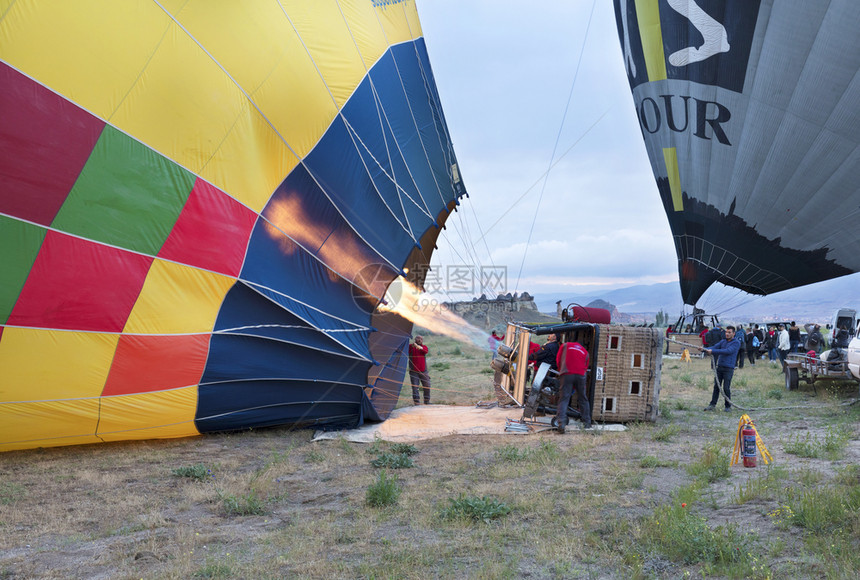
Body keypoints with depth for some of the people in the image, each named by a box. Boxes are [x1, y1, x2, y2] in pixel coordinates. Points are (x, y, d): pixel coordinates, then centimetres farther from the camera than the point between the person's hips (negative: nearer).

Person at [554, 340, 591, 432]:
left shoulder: (565, 346, 21)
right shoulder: (585, 352, 27)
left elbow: (558, 360, 14)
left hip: (567, 374, -2)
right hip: (581, 375, 2)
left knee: (563, 398, -6)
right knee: (583, 399, 16)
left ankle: (561, 424, -21)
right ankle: (587, 423, 20)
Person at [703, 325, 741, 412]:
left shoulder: (736, 343, -6)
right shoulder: (723, 341, 14)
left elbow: (728, 351, -20)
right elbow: (715, 347, 4)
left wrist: (713, 351, -26)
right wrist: (705, 349, -18)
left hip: (729, 368, -5)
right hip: (719, 366, 5)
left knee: (726, 388, -4)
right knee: (716, 386, 4)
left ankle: (728, 406, 9)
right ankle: (712, 405, 8)